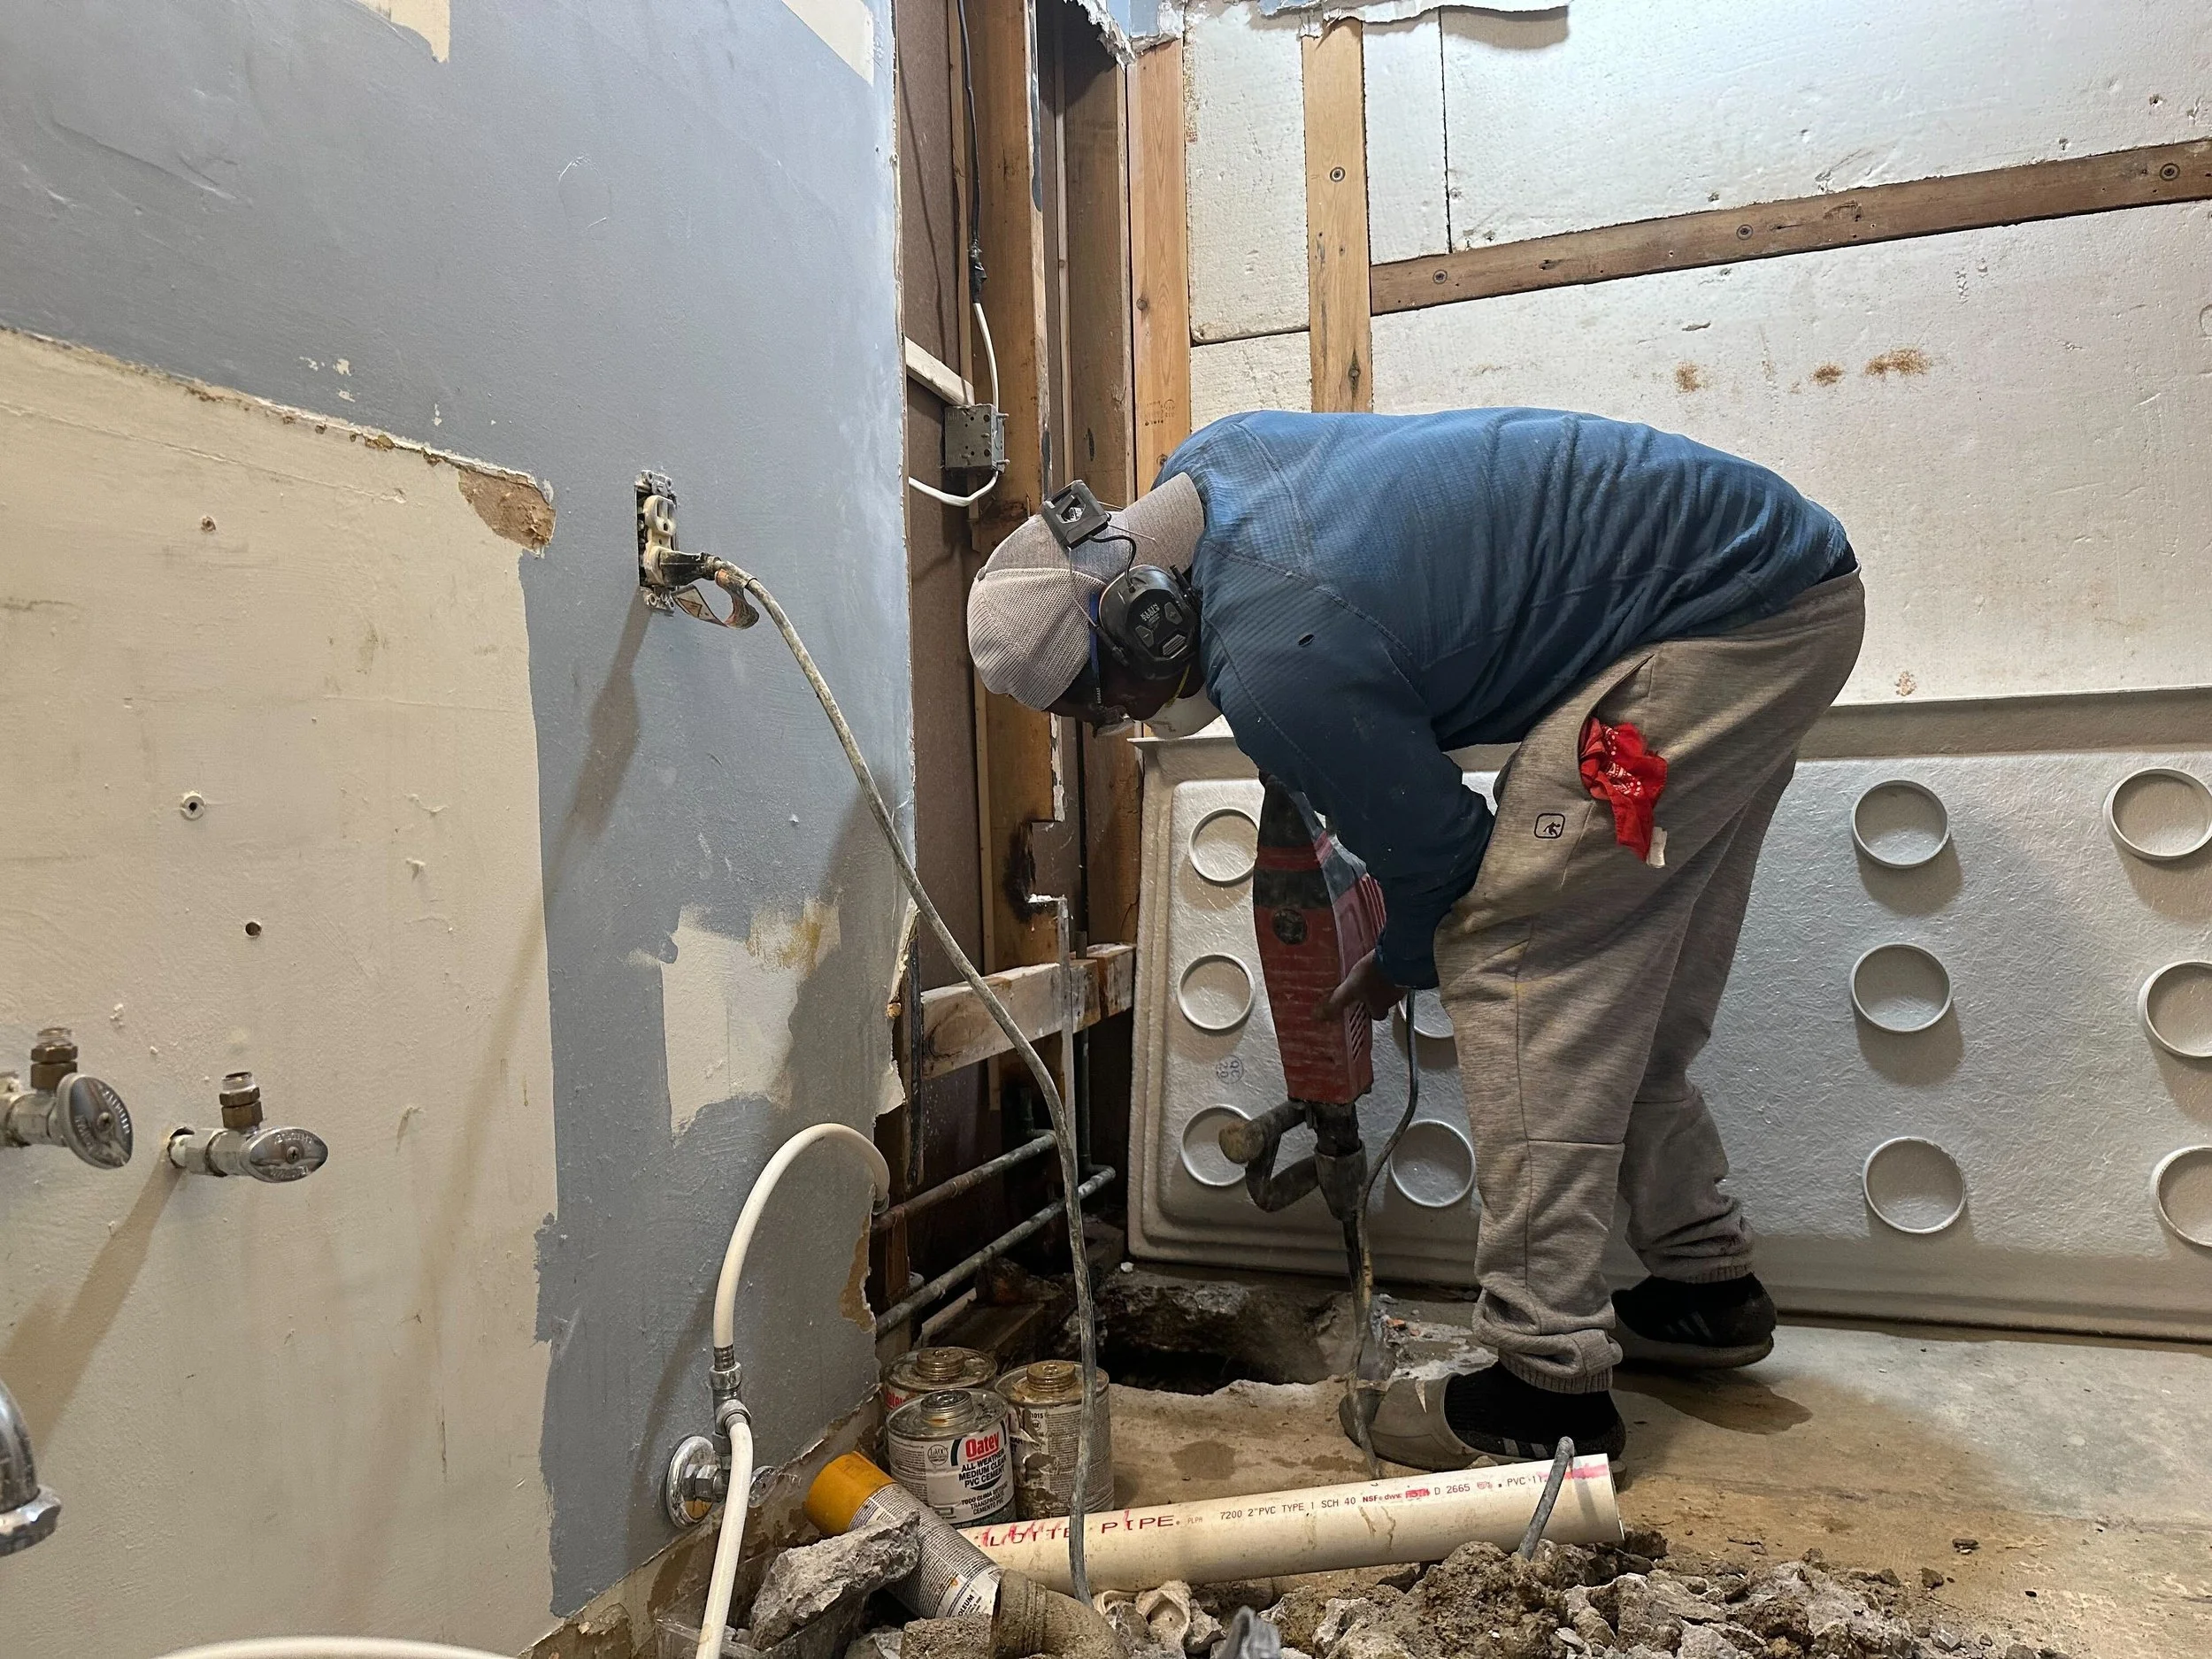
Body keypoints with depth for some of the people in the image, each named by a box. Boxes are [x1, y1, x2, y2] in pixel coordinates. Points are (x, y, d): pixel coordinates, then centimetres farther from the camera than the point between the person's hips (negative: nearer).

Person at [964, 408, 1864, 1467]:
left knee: (1510, 962, -14)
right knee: (1618, 986, 15)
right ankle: (1707, 1282, 30)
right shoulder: (1203, 463, 0)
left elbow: (1435, 851, -15)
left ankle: (1549, 1384, -7)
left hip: (1733, 618, -10)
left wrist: (1395, 970, 8)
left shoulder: (1280, 668, -28)